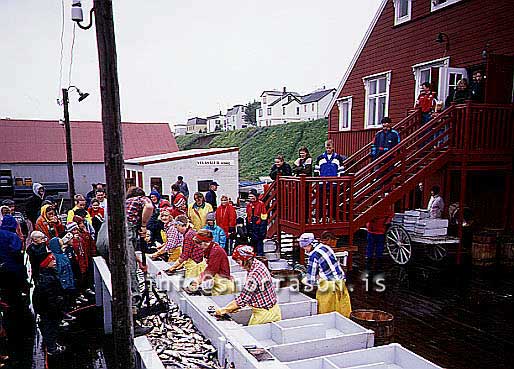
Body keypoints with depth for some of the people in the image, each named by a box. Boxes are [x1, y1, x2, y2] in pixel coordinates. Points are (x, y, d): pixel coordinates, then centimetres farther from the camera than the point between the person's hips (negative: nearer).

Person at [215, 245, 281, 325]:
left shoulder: (254, 275, -27)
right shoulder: (257, 264, 2)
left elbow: (243, 298, -20)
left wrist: (224, 310, -9)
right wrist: (234, 307, 7)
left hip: (265, 313, -9)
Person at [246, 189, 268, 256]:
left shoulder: (261, 204, -8)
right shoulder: (248, 205, 13)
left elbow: (264, 218, -10)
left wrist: (263, 229, -14)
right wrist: (247, 228, 19)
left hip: (258, 226, -6)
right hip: (251, 227, 6)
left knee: (259, 241, -6)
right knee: (252, 241, 13)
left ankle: (260, 254, 0)